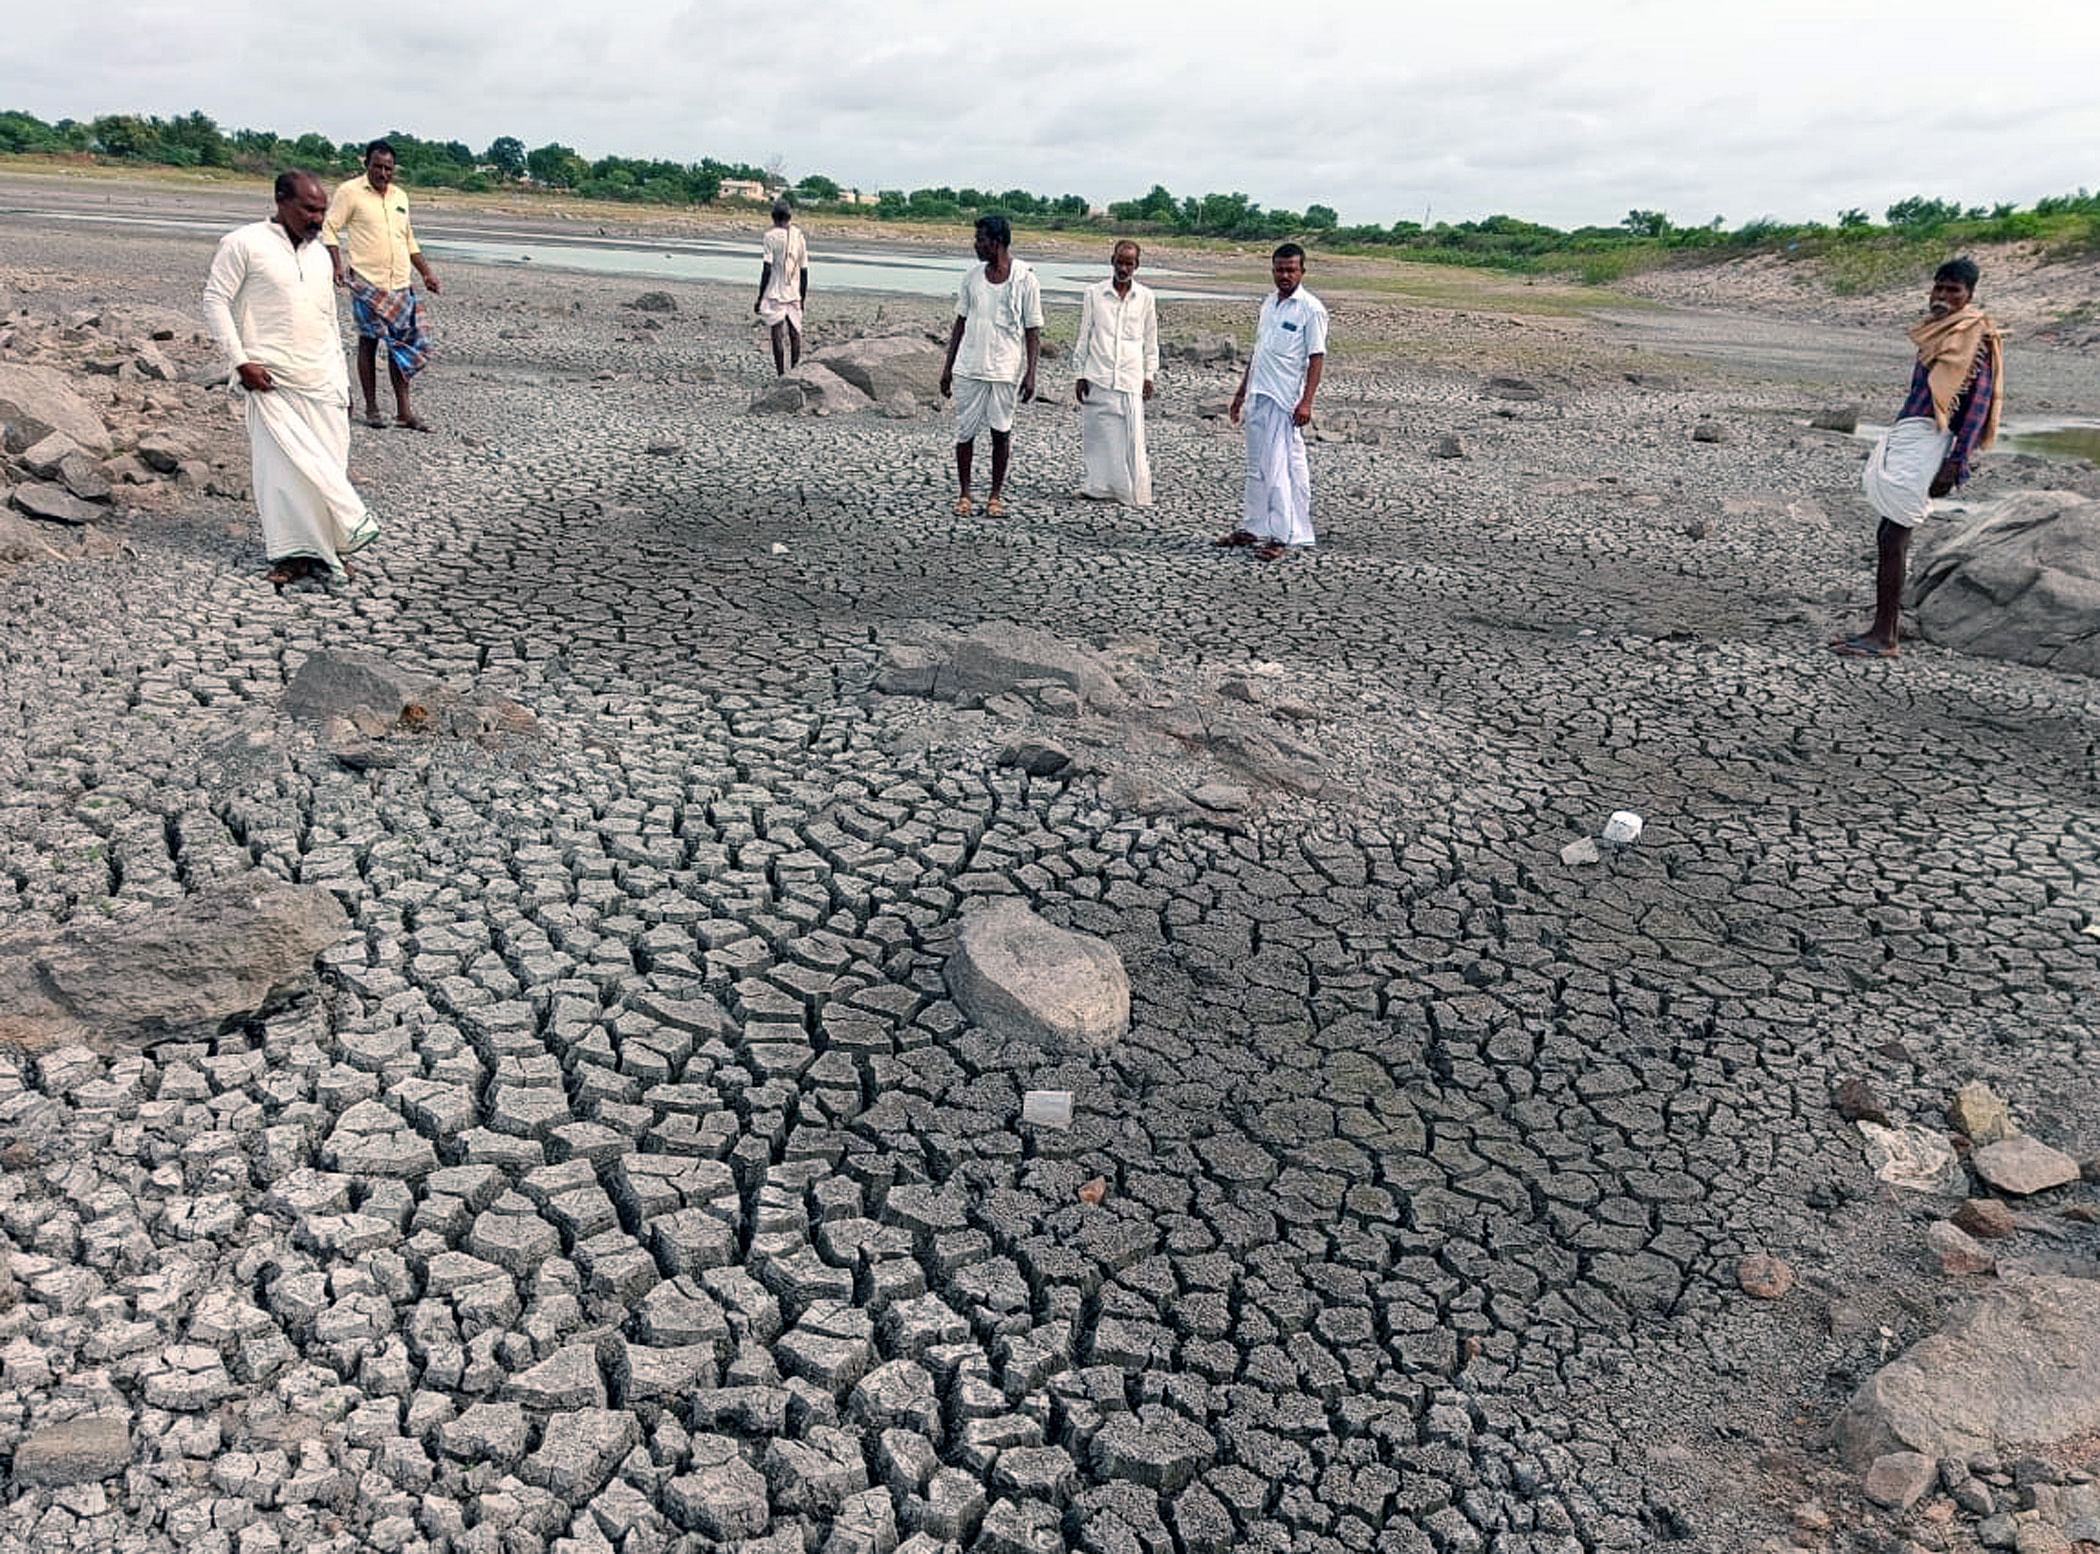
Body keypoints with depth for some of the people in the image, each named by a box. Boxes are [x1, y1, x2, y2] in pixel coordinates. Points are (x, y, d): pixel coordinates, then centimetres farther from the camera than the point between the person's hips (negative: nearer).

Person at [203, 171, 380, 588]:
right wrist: (241, 362, -12)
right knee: (280, 467, -5)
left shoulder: (319, 255, 16)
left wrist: (342, 383, 19)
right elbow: (215, 301, -4)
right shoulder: (244, 243, -2)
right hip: (271, 381, -5)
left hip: (321, 383, 5)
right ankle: (292, 553, 1)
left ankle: (325, 551, 10)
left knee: (328, 467, 2)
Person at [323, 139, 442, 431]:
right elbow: (329, 229, -3)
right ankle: (371, 408, 8)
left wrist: (427, 273, 18)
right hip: (367, 282, -5)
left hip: (400, 284, 5)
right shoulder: (350, 191, -1)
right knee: (368, 341, 1)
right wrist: (337, 265, -16)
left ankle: (404, 411, 5)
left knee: (403, 343, 2)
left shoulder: (400, 196, 16)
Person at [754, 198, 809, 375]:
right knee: (795, 333, 10)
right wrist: (803, 299, 18)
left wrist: (760, 298, -4)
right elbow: (804, 271, 9)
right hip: (794, 294, 3)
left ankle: (781, 374, -5)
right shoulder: (799, 237, 6)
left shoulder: (771, 237, -5)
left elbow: (767, 269, -9)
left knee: (777, 335, -3)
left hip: (775, 294, -3)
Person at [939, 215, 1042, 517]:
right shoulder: (973, 276, 8)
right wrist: (947, 367, 11)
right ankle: (964, 495, 14)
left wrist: (1030, 374, -9)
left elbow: (1033, 330, -2)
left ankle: (996, 495, 14)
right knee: (965, 432, 4)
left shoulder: (1024, 279, -3)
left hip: (1006, 370, -3)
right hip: (968, 368, 3)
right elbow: (961, 322, 14)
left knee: (1002, 432, 3)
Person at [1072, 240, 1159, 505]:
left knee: (1132, 436, -6)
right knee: (1097, 434, -1)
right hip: (1097, 378, 0)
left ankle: (1133, 490, 0)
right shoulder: (1094, 294, 6)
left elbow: (1151, 341, 14)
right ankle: (1100, 486, 9)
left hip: (1131, 379, 0)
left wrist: (1149, 375, 9)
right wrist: (1079, 374, 4)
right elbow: (1084, 336, 8)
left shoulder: (1145, 297, 8)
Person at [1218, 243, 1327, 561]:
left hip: (1286, 401, -8)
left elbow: (1317, 357, -11)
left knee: (1281, 469, -9)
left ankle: (1284, 536, -6)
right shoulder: (1268, 304, 16)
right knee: (1256, 467, 13)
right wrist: (1242, 392, 22)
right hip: (1258, 396, 8)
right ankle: (1253, 528, 22)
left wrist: (1306, 402, -19)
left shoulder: (1311, 309, -7)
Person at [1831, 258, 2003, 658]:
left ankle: (1883, 637, -12)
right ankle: (1886, 630, 11)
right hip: (1905, 436, 9)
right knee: (1891, 536, 7)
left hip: (1926, 442, -9)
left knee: (1892, 536, -13)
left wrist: (1955, 464, -21)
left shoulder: (1976, 336, -6)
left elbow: (1980, 402, -13)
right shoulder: (1937, 332, 19)